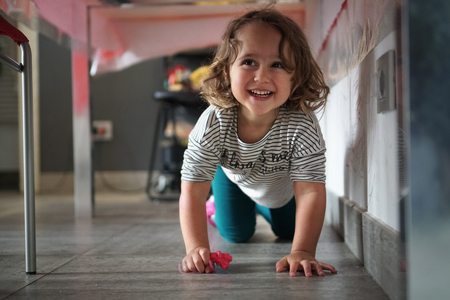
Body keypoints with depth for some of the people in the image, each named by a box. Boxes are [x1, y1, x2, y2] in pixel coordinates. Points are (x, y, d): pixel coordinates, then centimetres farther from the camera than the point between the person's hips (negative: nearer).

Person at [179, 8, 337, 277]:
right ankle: (222, 205, 39)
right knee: (236, 235, 8)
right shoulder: (212, 124, -42)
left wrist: (303, 252, -53)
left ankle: (264, 208, 50)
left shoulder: (302, 126, -44)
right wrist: (196, 248, -52)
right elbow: (193, 191, -40)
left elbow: (310, 192, -43)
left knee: (288, 231, 18)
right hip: (233, 178, -1)